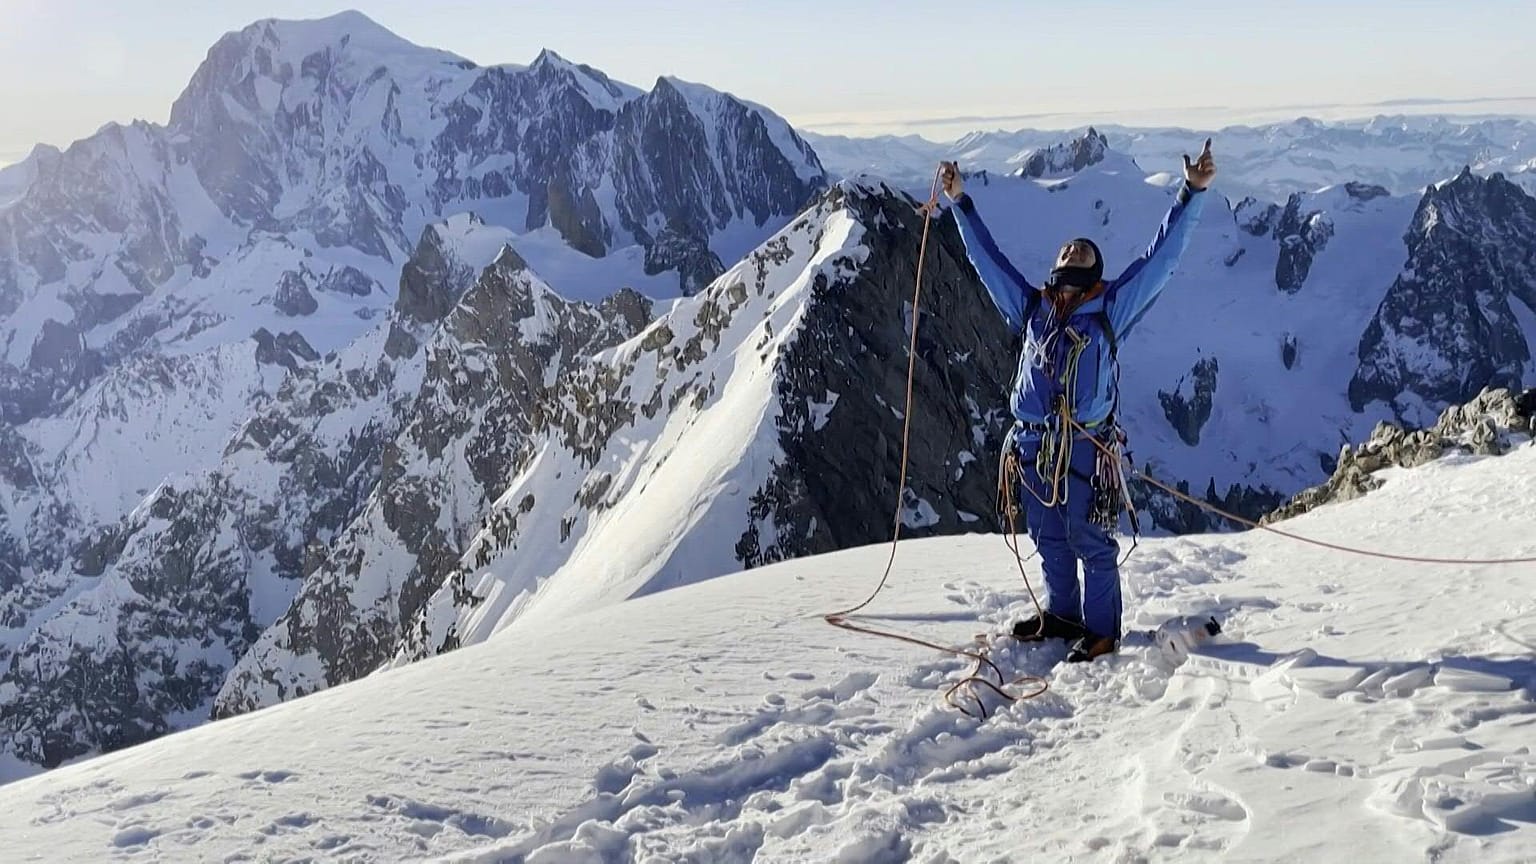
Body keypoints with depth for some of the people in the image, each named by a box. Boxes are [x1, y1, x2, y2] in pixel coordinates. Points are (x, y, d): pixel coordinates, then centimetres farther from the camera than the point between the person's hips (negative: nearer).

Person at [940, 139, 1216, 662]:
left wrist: (1192, 193, 0)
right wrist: (960, 203, 23)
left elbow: (1161, 256, 3)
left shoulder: (1111, 309, 4)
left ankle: (1101, 631, 10)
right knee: (1050, 539, 15)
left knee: (1091, 541, -1)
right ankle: (1061, 615, 31)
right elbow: (986, 258, 20)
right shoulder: (1032, 307, 13)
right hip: (1033, 445, 4)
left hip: (1086, 447, -4)